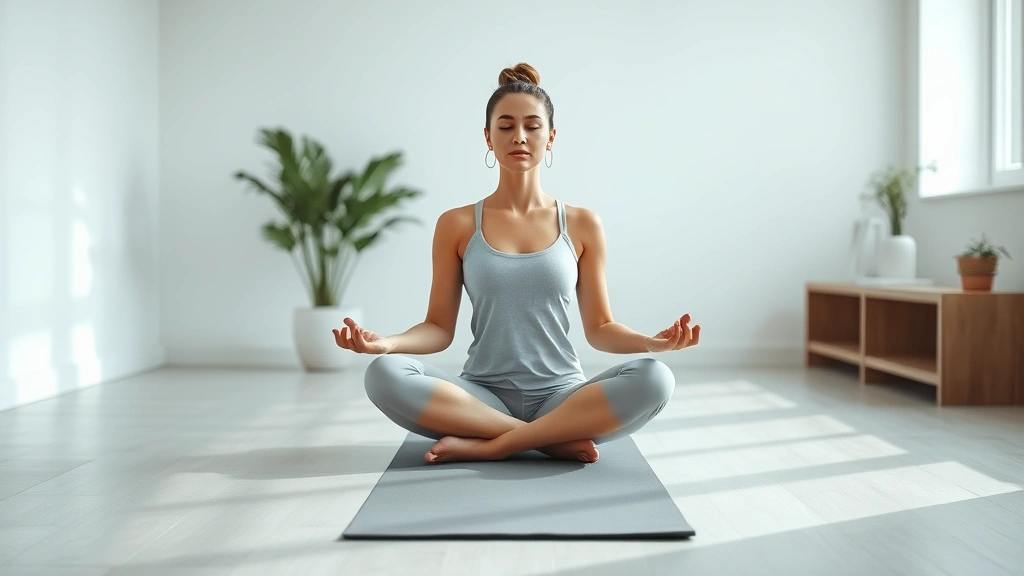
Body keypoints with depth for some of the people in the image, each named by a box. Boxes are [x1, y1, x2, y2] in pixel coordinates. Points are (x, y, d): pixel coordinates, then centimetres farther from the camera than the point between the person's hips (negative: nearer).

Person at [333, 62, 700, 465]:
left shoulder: (582, 225, 5)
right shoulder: (457, 225, 4)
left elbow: (599, 328, 6)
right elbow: (439, 328, 3)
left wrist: (651, 342, -15)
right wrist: (386, 342, -18)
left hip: (561, 397, 1)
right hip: (482, 397, 0)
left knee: (654, 379, -28)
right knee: (384, 375, -28)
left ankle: (489, 445, -21)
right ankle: (553, 441, -20)